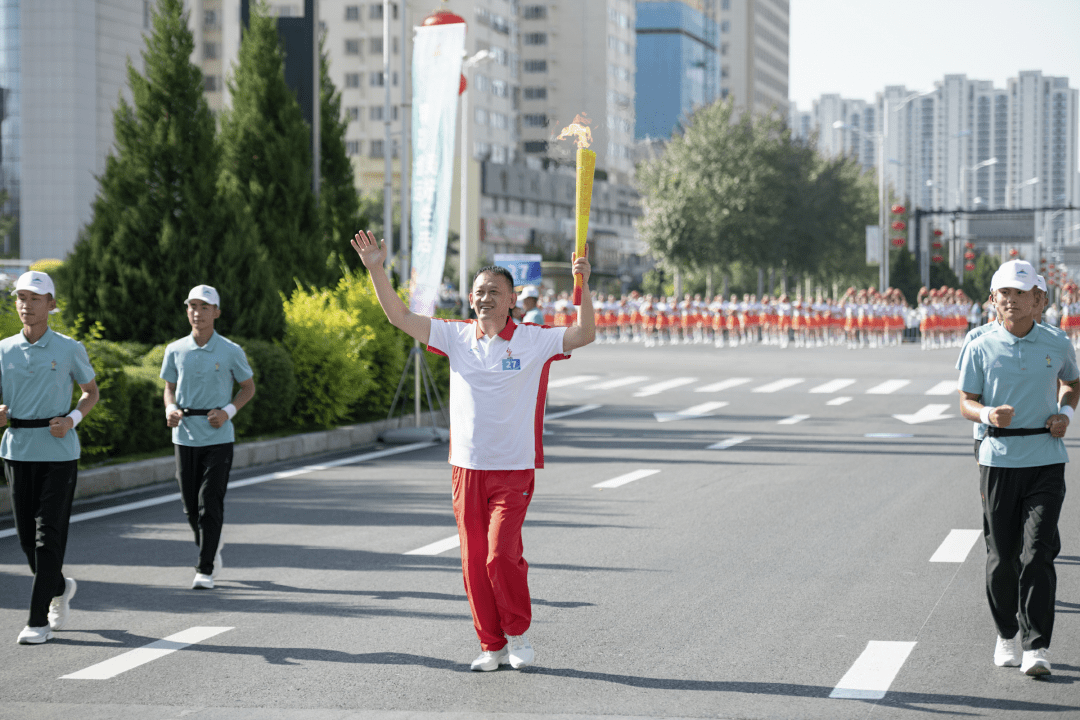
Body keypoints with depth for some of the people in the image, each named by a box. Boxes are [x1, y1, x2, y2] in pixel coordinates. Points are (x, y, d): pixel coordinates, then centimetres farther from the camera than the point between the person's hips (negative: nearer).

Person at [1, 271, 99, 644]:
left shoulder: (69, 349, 0)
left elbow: (91, 392, 11)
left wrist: (71, 419, -8)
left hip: (58, 450, -3)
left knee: (49, 533, -7)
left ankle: (39, 619, -3)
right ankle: (59, 587, 35)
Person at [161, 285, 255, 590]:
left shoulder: (231, 352, -3)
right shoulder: (175, 351, 4)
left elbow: (248, 387, 8)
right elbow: (170, 388, 16)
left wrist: (228, 411, -9)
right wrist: (170, 409, -6)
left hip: (218, 437, -3)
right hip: (184, 436, 3)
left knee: (210, 503, -7)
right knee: (190, 504, 8)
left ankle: (205, 570, -2)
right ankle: (211, 547, 33)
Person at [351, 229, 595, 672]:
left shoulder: (534, 341, -3)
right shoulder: (457, 338, 4)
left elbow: (585, 335, -14)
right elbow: (400, 317, 2)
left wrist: (583, 284, -25)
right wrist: (376, 269, -7)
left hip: (514, 469, -4)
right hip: (467, 469, 4)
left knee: (501, 556, -13)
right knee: (474, 562, 6)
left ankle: (517, 634, 9)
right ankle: (492, 646, 18)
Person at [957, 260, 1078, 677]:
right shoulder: (981, 348, 1)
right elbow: (966, 403, 4)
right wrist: (987, 414, -18)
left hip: (1046, 459, 0)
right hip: (998, 458, 0)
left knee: (1038, 552, -9)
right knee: (1001, 555, 5)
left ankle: (1036, 647, -7)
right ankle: (1007, 635, 24)